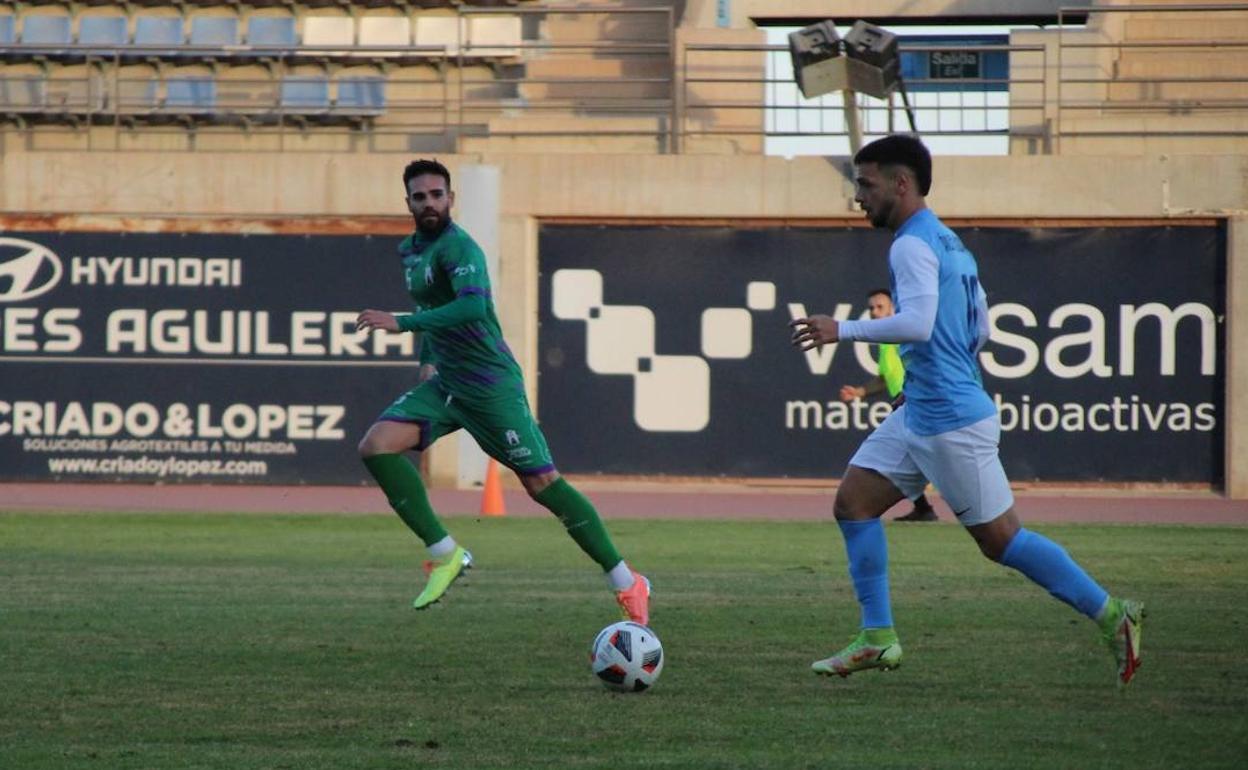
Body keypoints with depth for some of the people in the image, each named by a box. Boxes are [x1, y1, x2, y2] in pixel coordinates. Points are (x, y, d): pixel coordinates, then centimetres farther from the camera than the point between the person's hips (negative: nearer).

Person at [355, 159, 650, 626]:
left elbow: (473, 306, -33)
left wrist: (402, 323, -32)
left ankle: (627, 583, 0)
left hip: (490, 385, -8)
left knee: (541, 483, -9)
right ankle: (444, 554, -5)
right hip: (445, 385, 8)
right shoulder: (410, 251, 12)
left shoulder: (458, 247, -16)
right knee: (375, 447, -11)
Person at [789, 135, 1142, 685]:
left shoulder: (913, 245, -16)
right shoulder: (947, 241, 15)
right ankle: (877, 639, 7)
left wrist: (842, 330, -24)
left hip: (950, 421, -10)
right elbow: (978, 330, 22)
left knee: (1000, 539, -2)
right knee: (853, 502, 6)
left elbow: (917, 324, -30)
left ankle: (1113, 616, 5)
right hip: (919, 415, 10)